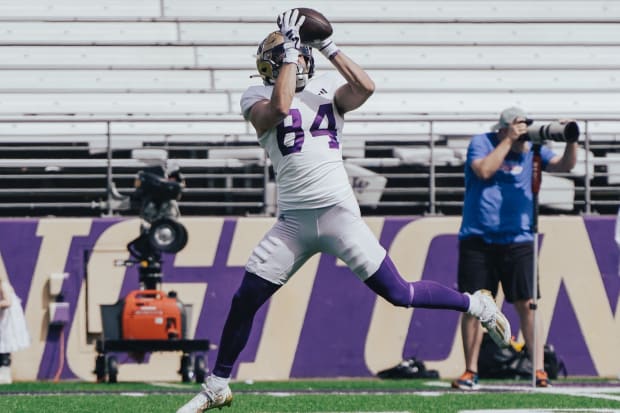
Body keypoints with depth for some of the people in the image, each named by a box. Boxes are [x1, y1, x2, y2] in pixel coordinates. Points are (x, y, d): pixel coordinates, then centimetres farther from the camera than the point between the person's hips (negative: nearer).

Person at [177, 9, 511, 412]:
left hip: (339, 213, -1)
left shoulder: (327, 91, 9)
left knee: (399, 293, -6)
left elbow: (365, 86, -10)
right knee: (244, 301, -1)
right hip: (293, 222, 1)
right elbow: (281, 106, -19)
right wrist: (289, 46, -13)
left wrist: (328, 46, -6)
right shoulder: (258, 97, 4)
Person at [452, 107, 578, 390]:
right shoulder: (481, 143, 0)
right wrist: (509, 141, -15)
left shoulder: (532, 149, 6)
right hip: (477, 239, -1)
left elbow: (564, 165, -2)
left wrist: (571, 141, -19)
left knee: (527, 303, -5)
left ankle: (539, 370, -3)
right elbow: (484, 170, -17)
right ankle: (471, 372, 8)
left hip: (517, 240, 1)